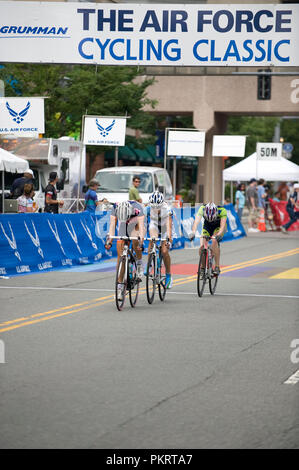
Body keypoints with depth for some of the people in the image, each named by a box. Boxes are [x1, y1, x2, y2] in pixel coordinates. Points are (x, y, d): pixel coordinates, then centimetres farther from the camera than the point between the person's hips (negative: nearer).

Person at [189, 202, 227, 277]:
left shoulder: (222, 211, -35)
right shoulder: (202, 209, -32)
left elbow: (222, 225, -42)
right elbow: (196, 221, -43)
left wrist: (219, 235, -61)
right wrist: (193, 232, -59)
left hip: (218, 227, -2)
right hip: (207, 226, 2)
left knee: (214, 241, -30)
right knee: (202, 246, -16)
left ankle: (217, 267, -23)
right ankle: (202, 266, 8)